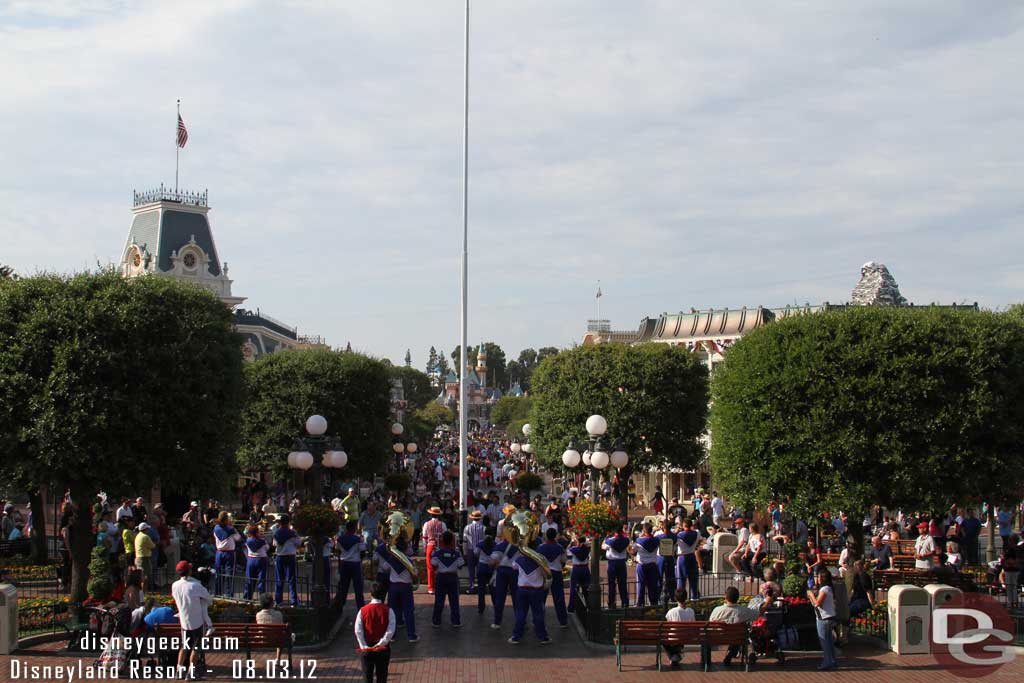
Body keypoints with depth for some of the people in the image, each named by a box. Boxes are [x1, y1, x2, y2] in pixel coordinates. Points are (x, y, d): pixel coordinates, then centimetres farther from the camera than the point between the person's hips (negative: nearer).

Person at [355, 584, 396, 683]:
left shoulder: (362, 610, -4)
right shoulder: (388, 611, -8)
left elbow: (358, 631, -10)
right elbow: (390, 631, -15)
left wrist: (364, 646, -9)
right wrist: (380, 644, -12)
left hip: (366, 648, 1)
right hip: (383, 649, -1)